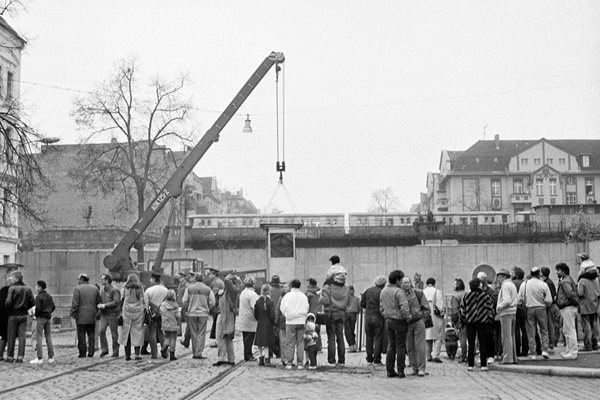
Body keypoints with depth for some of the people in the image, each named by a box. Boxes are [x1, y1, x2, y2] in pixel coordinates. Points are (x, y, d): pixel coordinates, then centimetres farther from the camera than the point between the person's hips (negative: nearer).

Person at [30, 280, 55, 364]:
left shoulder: (38, 297, -13)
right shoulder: (49, 296, 9)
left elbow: (38, 308, -20)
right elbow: (53, 307, 10)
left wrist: (36, 315, -5)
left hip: (41, 317, -7)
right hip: (48, 317, 7)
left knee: (39, 337, -4)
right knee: (48, 337, 11)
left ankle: (39, 358, -7)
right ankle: (51, 357, 11)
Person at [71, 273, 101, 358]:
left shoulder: (77, 289, -8)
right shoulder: (95, 288, 8)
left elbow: (75, 303, -13)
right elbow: (98, 302, 10)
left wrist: (73, 313, -6)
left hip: (81, 317, -4)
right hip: (92, 316, 4)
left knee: (81, 335, 1)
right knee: (91, 335, 10)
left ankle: (82, 353, 2)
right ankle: (91, 352, 8)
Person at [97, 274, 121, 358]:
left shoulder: (114, 290, -10)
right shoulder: (102, 290, 14)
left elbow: (116, 302, -17)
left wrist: (105, 305, -19)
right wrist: (99, 305, 1)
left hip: (113, 314, -6)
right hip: (104, 314, 6)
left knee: (114, 334, 0)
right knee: (101, 331, -9)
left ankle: (115, 352, 8)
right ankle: (104, 349, 0)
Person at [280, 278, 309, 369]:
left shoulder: (288, 296, -4)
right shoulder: (304, 296, 4)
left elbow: (283, 308, -3)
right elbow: (306, 309, 6)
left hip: (290, 322, -2)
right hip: (301, 322, 2)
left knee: (290, 343, 2)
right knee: (300, 343, 6)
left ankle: (289, 363, 1)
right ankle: (300, 363, 5)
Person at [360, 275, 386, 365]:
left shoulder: (367, 291, 4)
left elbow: (362, 304, 7)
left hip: (368, 316, 4)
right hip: (378, 317, -4)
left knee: (369, 338, 15)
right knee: (378, 338, 2)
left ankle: (369, 358, 19)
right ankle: (377, 359, -1)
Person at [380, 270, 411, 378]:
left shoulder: (383, 291, 8)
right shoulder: (399, 292, -18)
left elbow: (382, 308, 16)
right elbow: (404, 308, -24)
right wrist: (408, 318, -10)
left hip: (388, 320, 7)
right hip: (399, 321, -7)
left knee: (390, 346, 12)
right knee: (400, 346, 1)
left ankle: (390, 371, 13)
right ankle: (400, 371, 3)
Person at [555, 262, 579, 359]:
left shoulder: (565, 282, -17)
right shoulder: (569, 279, 17)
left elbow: (571, 294, -25)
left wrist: (576, 302, -13)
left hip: (568, 308, -11)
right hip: (566, 308, 11)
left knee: (570, 331, -6)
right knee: (566, 330, 18)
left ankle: (573, 353, -3)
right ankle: (569, 350, 25)